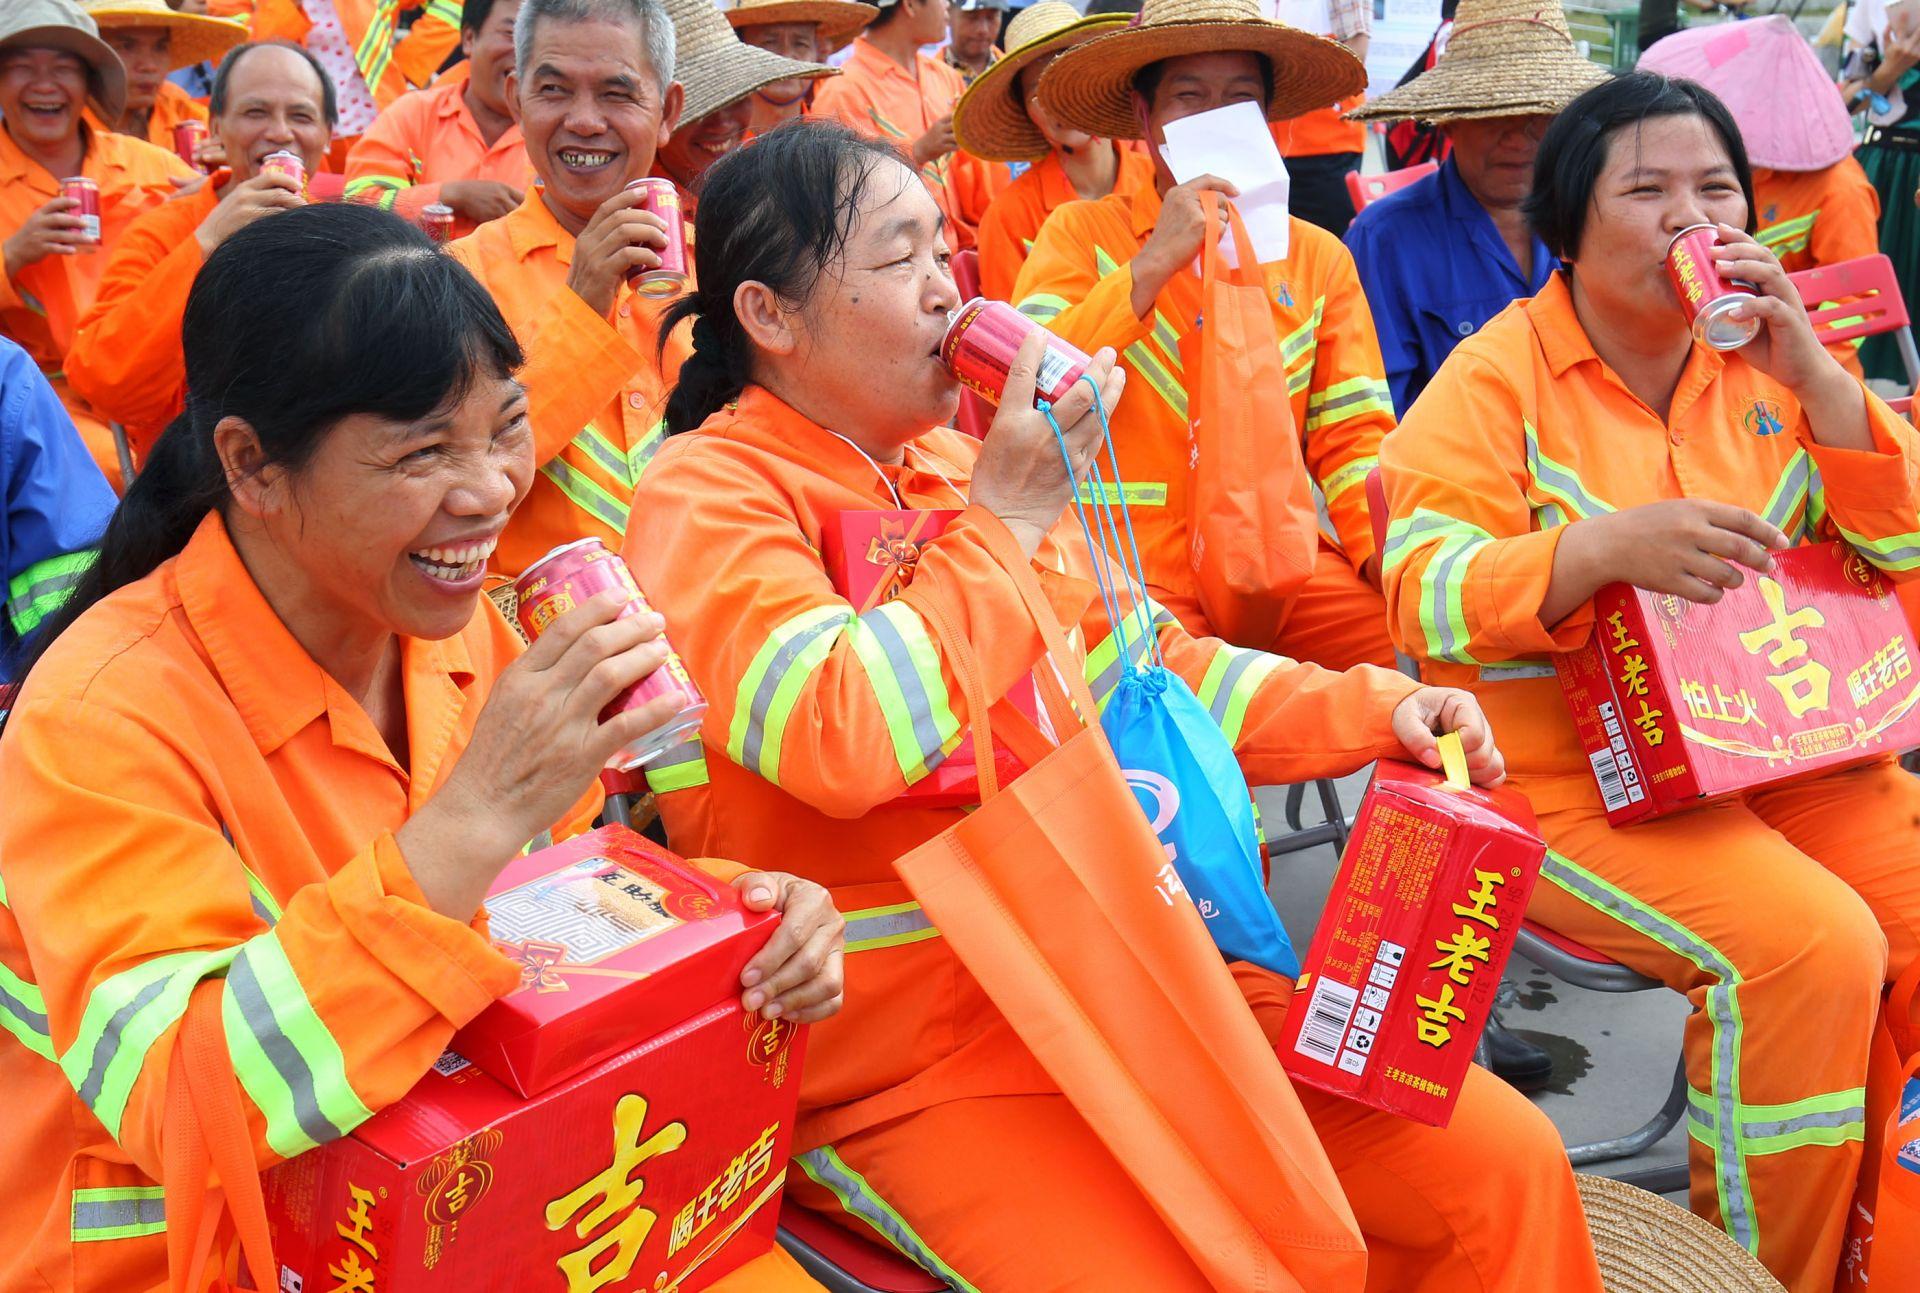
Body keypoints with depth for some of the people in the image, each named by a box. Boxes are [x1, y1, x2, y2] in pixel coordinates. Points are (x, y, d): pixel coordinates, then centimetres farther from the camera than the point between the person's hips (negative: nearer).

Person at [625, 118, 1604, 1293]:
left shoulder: (959, 463, 12)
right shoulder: (707, 496, -9)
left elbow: (1153, 667, 20)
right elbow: (841, 742, -26)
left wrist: (1374, 709, 7)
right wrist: (1007, 517, -15)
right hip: (912, 1053, -6)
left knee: (1506, 1167, -3)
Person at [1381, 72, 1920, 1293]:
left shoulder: (1762, 354, 11)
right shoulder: (1498, 377, -5)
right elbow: (1425, 597, -15)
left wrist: (1807, 372, -8)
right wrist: (1606, 546, -31)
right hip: (1565, 772, -6)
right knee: (1807, 945, -25)